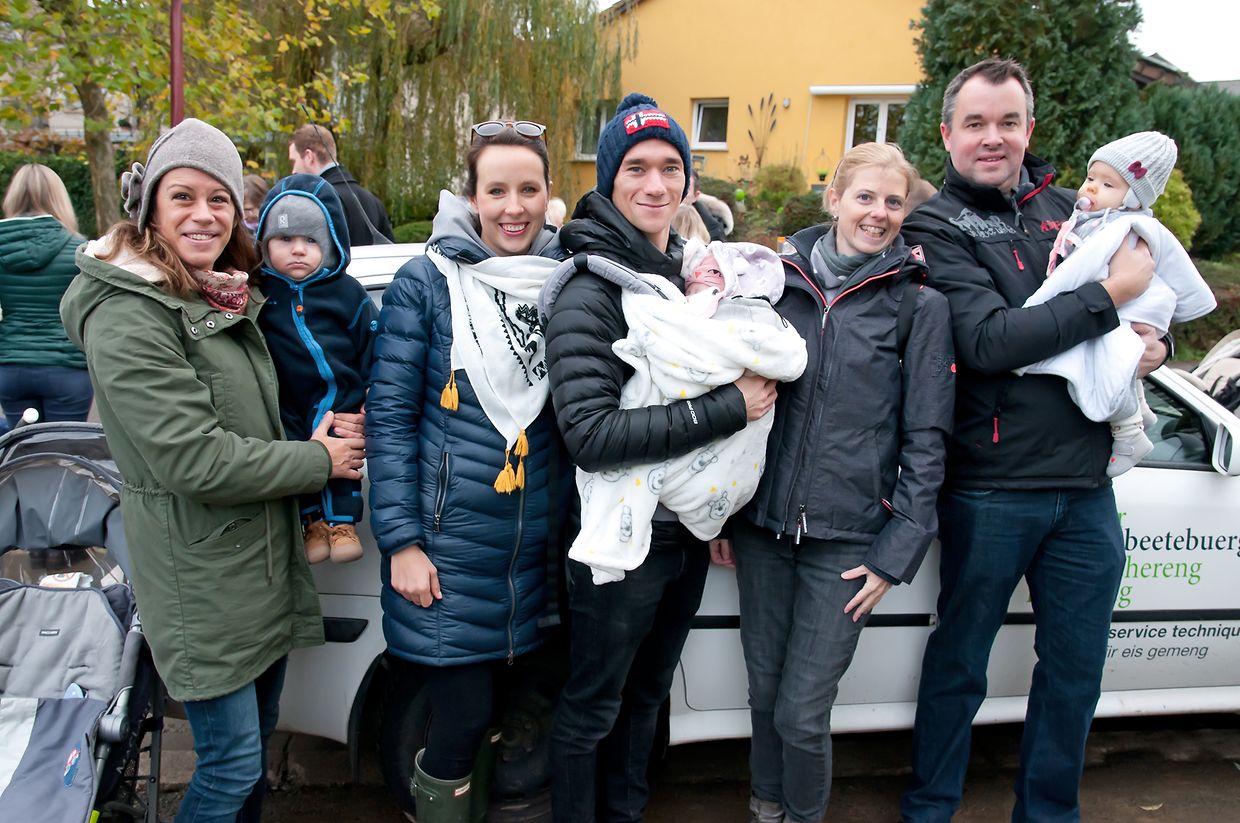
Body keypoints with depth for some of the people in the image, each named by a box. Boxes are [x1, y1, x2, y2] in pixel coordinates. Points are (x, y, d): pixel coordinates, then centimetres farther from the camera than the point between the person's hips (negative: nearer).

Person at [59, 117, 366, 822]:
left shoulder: (226, 298, 9)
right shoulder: (126, 316, -19)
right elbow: (196, 460, -24)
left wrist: (325, 428, 2)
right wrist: (319, 461, -14)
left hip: (266, 562, 8)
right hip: (203, 581, -8)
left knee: (256, 740, 20)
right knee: (232, 765, 2)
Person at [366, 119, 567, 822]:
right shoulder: (428, 281, -7)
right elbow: (389, 414, -7)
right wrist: (400, 539, -11)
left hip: (536, 545, 4)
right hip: (448, 543, -3)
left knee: (493, 709, 15)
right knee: (464, 717, 0)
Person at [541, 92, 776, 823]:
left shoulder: (690, 271, 7)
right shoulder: (589, 294, -17)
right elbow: (591, 436, -27)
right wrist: (728, 409, -24)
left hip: (690, 532, 7)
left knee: (647, 695, 23)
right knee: (592, 709, 9)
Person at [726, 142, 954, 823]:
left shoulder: (920, 306, -2)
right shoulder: (780, 280, 5)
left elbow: (926, 439, -2)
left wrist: (898, 552, -6)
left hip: (848, 540, -2)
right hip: (762, 525, 3)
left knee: (802, 713, 1)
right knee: (763, 692, 13)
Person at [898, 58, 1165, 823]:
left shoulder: (1066, 208, 10)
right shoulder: (936, 227, -6)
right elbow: (990, 341, -20)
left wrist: (1156, 343, -1)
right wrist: (1112, 292, -14)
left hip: (1086, 486, 5)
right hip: (989, 491, -5)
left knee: (1076, 671, 16)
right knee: (959, 662, 11)